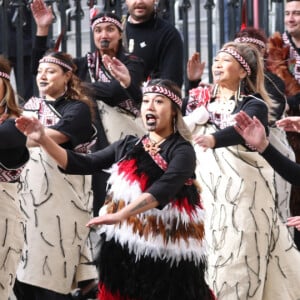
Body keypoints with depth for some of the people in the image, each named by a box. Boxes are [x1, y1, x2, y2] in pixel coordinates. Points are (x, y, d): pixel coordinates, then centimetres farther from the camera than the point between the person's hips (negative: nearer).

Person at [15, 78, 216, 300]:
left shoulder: (181, 150, -6)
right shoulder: (128, 146, 12)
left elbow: (163, 189, -23)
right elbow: (83, 164, 9)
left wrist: (121, 215, -37)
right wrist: (43, 140, -4)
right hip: (123, 249, 5)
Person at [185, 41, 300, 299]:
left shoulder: (254, 105, -2)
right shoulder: (204, 102, 16)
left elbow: (242, 130, -25)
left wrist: (213, 139, -42)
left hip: (242, 192, -5)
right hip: (206, 191, 5)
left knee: (237, 260, -10)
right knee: (206, 257, 1)